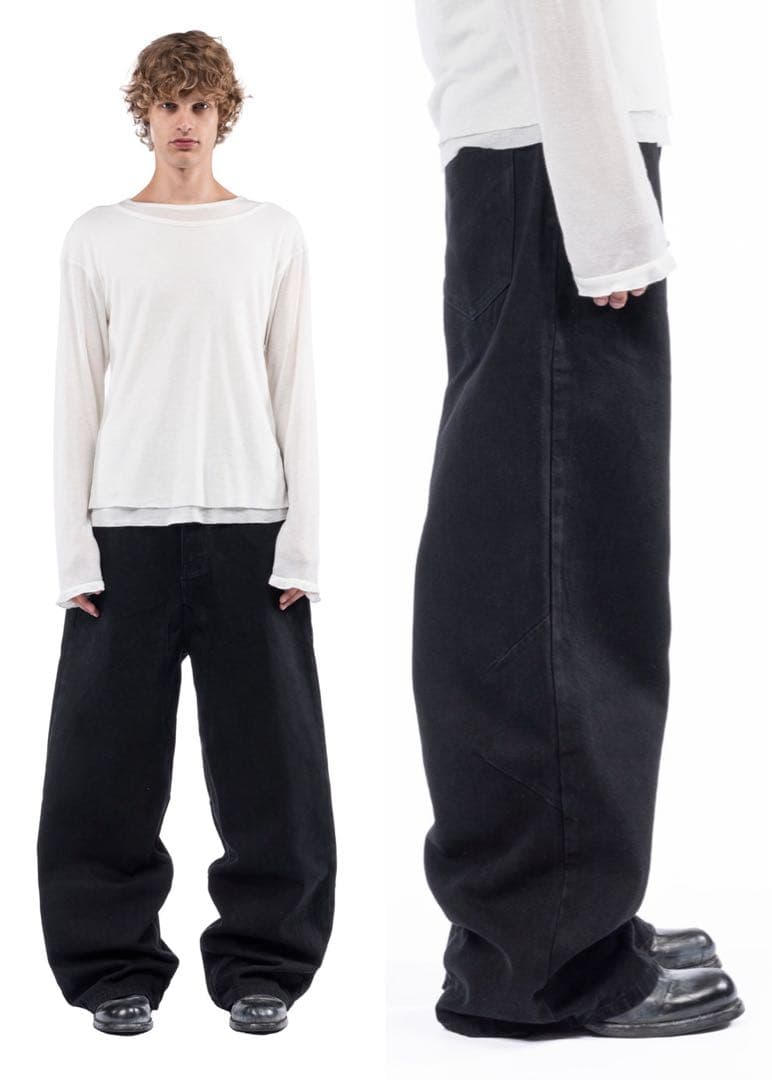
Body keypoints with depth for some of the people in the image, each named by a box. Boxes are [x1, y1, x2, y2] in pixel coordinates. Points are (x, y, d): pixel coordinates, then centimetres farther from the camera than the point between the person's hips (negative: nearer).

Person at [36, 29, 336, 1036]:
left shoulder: (275, 234, 8)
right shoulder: (97, 237, 9)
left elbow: (295, 394, 6)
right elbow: (77, 397, 6)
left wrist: (301, 541, -2)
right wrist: (76, 546, -2)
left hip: (249, 526, 0)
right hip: (128, 528, 0)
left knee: (269, 761, 1)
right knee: (111, 763, 1)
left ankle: (261, 962, 14)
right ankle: (118, 965, 14)